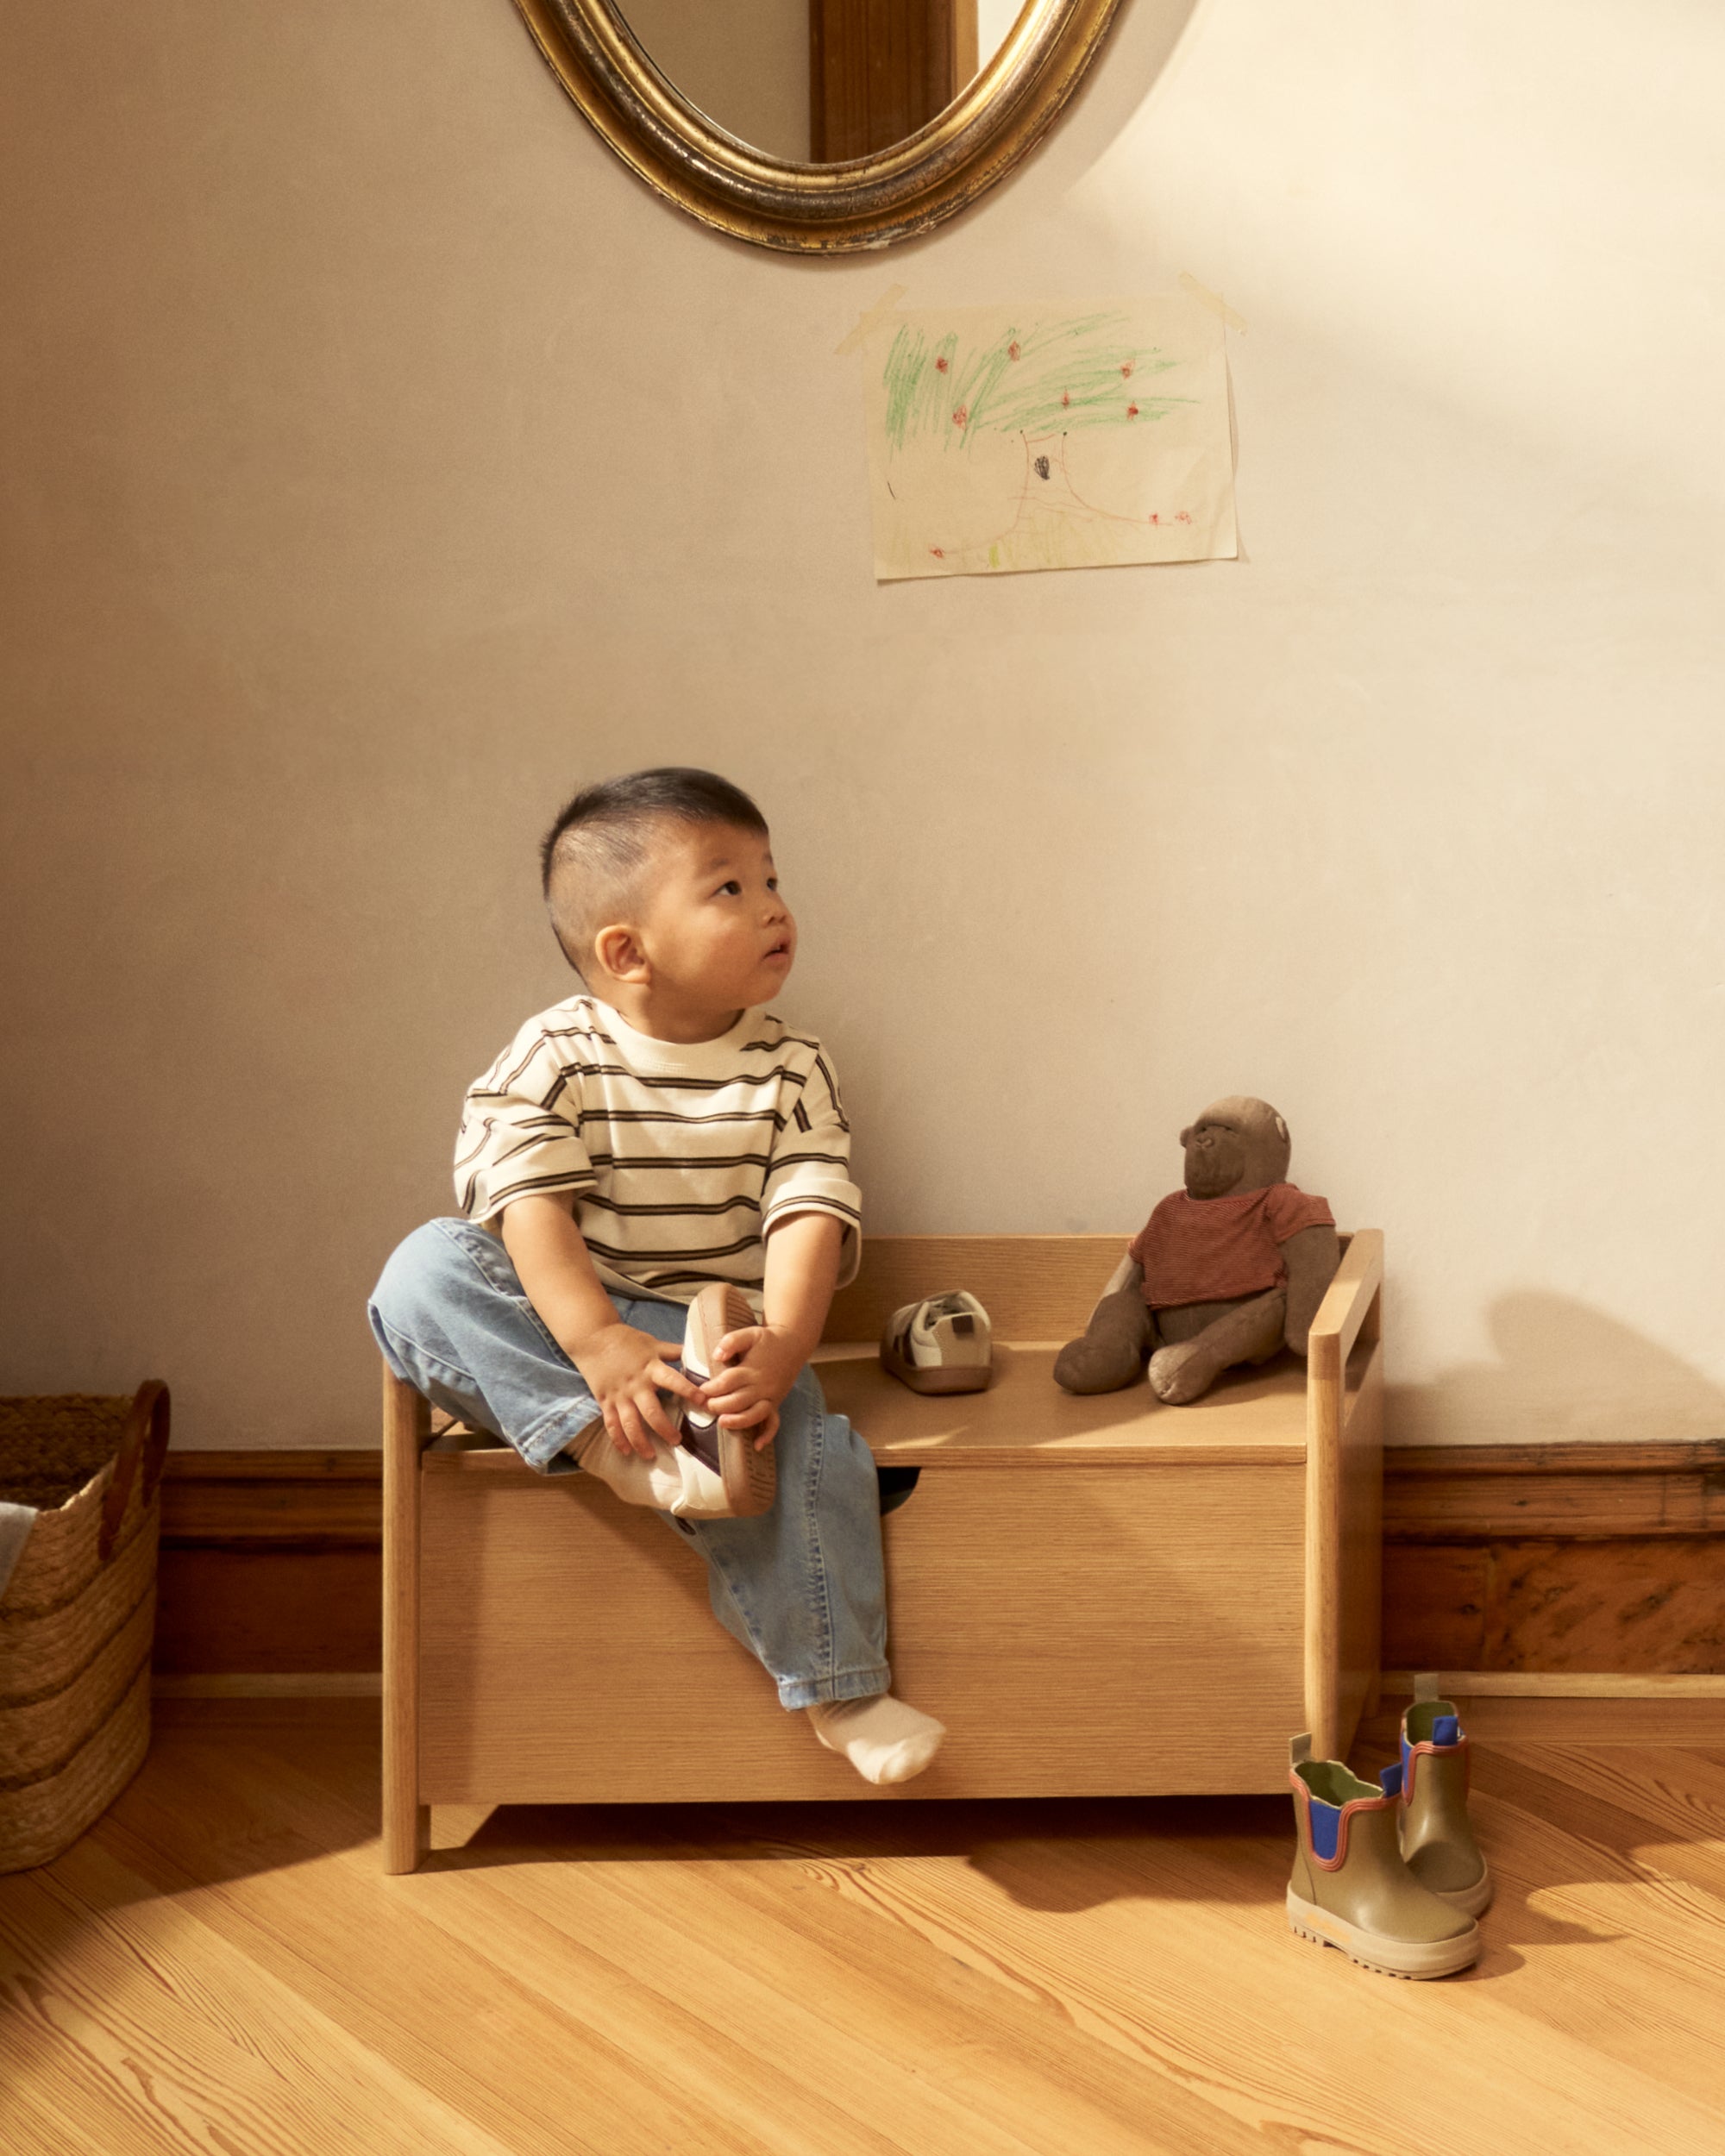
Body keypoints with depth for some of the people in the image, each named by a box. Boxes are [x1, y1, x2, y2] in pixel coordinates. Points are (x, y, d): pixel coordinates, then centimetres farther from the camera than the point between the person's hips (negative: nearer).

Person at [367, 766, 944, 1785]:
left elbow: (812, 1216, -9)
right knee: (424, 1272, -26)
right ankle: (615, 1452, -37)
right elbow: (533, 1207, -16)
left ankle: (841, 1689, -18)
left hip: (720, 1334, 1)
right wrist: (599, 1347, -32)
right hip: (560, 1330, 0)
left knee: (795, 1432, -30)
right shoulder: (553, 1057, -5)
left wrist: (778, 1344, -28)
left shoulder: (792, 1069, 2)